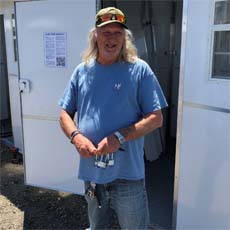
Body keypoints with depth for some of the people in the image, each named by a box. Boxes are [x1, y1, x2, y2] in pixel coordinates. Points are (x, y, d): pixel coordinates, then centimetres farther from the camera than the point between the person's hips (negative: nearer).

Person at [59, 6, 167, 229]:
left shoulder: (139, 70, -8)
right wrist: (76, 136, -13)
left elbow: (156, 118, -9)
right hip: (91, 170, 4)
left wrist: (120, 137, -21)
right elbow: (65, 113, 8)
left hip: (127, 173, -3)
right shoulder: (82, 71, 4)